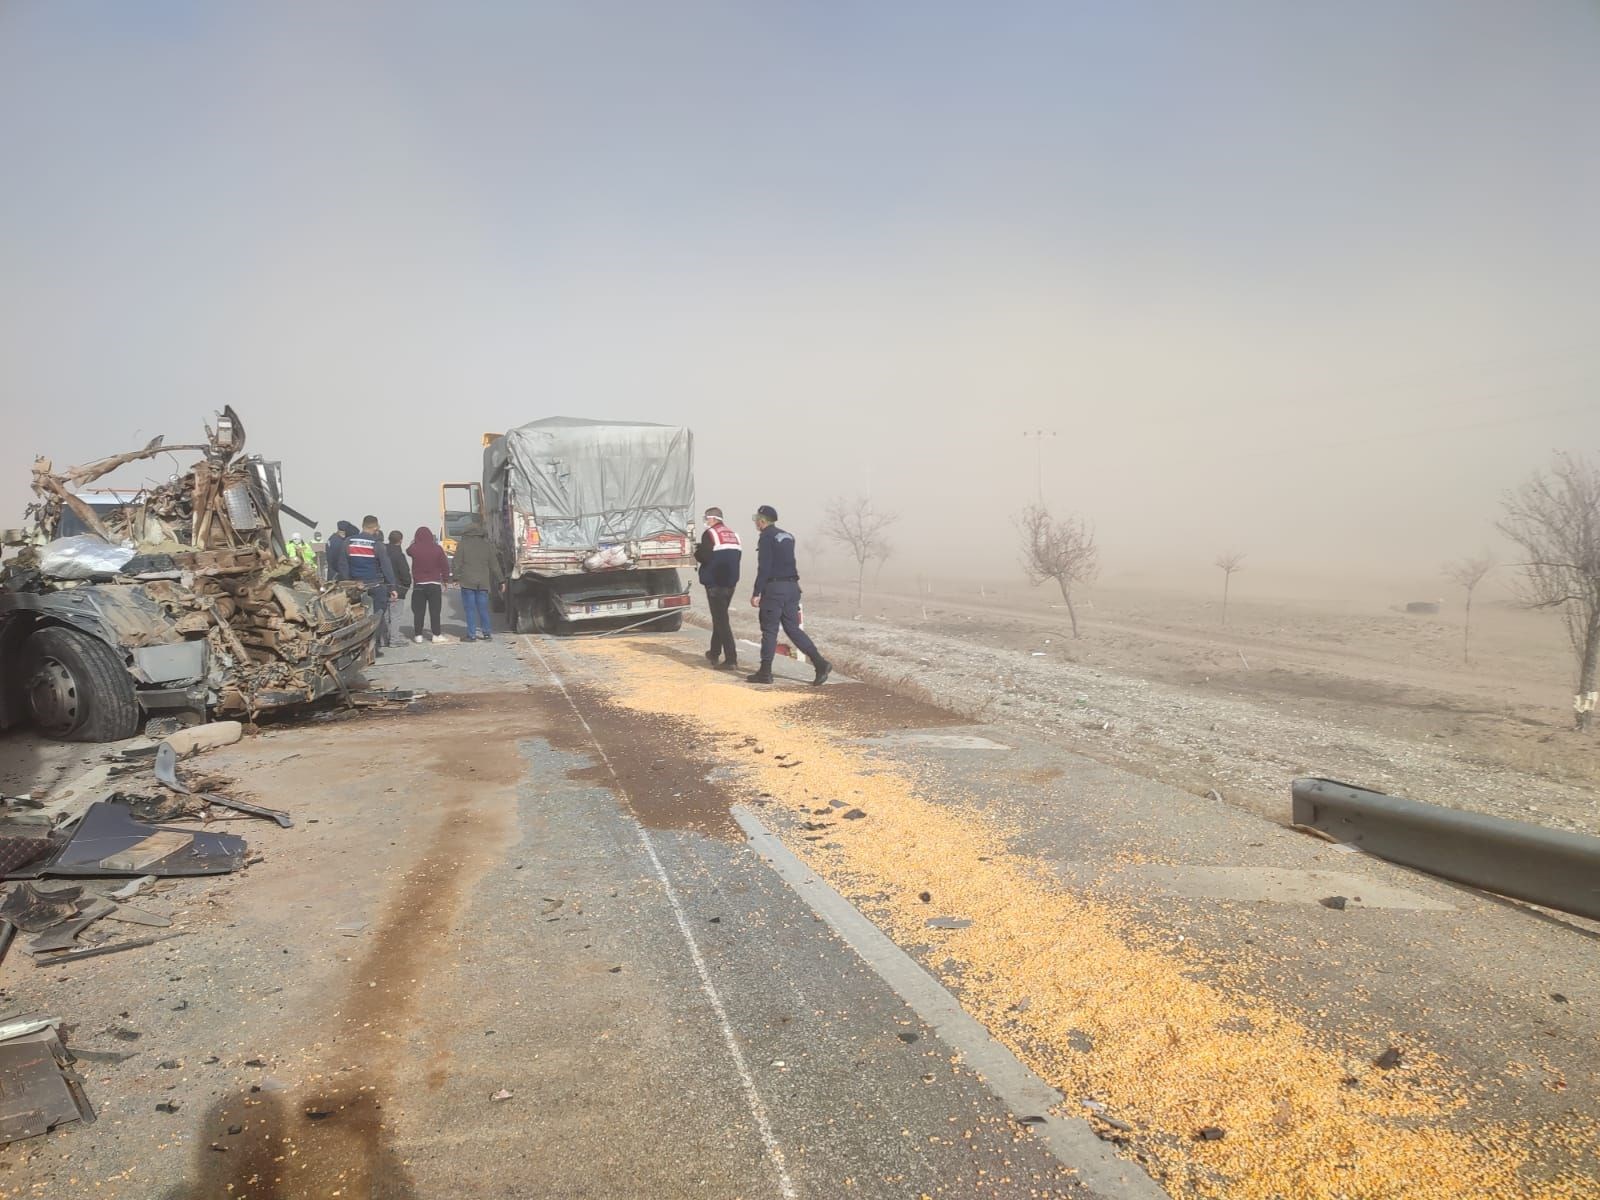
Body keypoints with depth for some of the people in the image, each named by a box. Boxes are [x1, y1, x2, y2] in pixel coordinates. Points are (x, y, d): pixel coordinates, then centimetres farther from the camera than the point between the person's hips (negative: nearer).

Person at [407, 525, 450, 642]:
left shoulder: (414, 549, -7)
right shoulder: (437, 548, -5)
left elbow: (408, 551, 18)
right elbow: (445, 565, 0)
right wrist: (446, 580, 9)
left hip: (418, 584, 0)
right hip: (435, 584, 0)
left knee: (418, 611, 6)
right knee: (434, 611, 4)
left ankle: (418, 635, 6)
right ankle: (435, 635, 4)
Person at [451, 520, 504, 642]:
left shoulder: (462, 544, 0)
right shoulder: (486, 545, 9)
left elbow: (457, 563, -3)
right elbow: (494, 564, 11)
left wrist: (456, 577, 4)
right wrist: (501, 580, 15)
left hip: (467, 581, -3)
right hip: (483, 582, 3)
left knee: (470, 609, 0)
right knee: (483, 608, 10)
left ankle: (472, 634, -1)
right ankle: (486, 633, 11)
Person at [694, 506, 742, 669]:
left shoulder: (710, 534, -9)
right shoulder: (733, 535, 13)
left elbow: (704, 557, -17)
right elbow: (737, 557, 13)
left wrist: (697, 552, 5)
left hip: (715, 583, -7)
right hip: (730, 583, 7)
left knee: (720, 619, -6)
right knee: (721, 617, 21)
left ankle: (731, 658, -12)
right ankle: (715, 652, 31)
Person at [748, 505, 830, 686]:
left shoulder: (766, 537, -9)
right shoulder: (788, 536, 16)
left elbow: (764, 568, -15)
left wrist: (756, 593, -14)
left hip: (774, 587, -7)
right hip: (792, 586, 8)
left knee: (769, 630, 0)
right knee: (793, 629, 9)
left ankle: (765, 673, 5)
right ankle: (821, 663, -3)